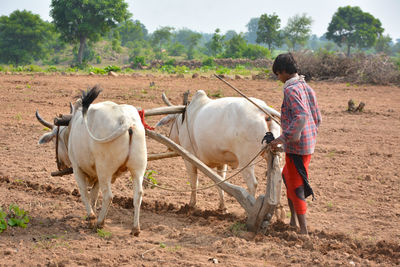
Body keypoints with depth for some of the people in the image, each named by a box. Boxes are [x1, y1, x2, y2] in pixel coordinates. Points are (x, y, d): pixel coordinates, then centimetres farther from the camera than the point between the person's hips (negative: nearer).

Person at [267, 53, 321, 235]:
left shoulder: (291, 90, -16)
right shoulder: (307, 88, 11)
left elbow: (301, 116, -28)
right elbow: (317, 118, 14)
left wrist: (283, 138, -26)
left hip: (296, 145, -9)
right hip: (309, 144, 9)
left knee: (296, 188, -2)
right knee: (287, 175, 25)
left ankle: (303, 231, 0)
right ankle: (293, 221, 29)